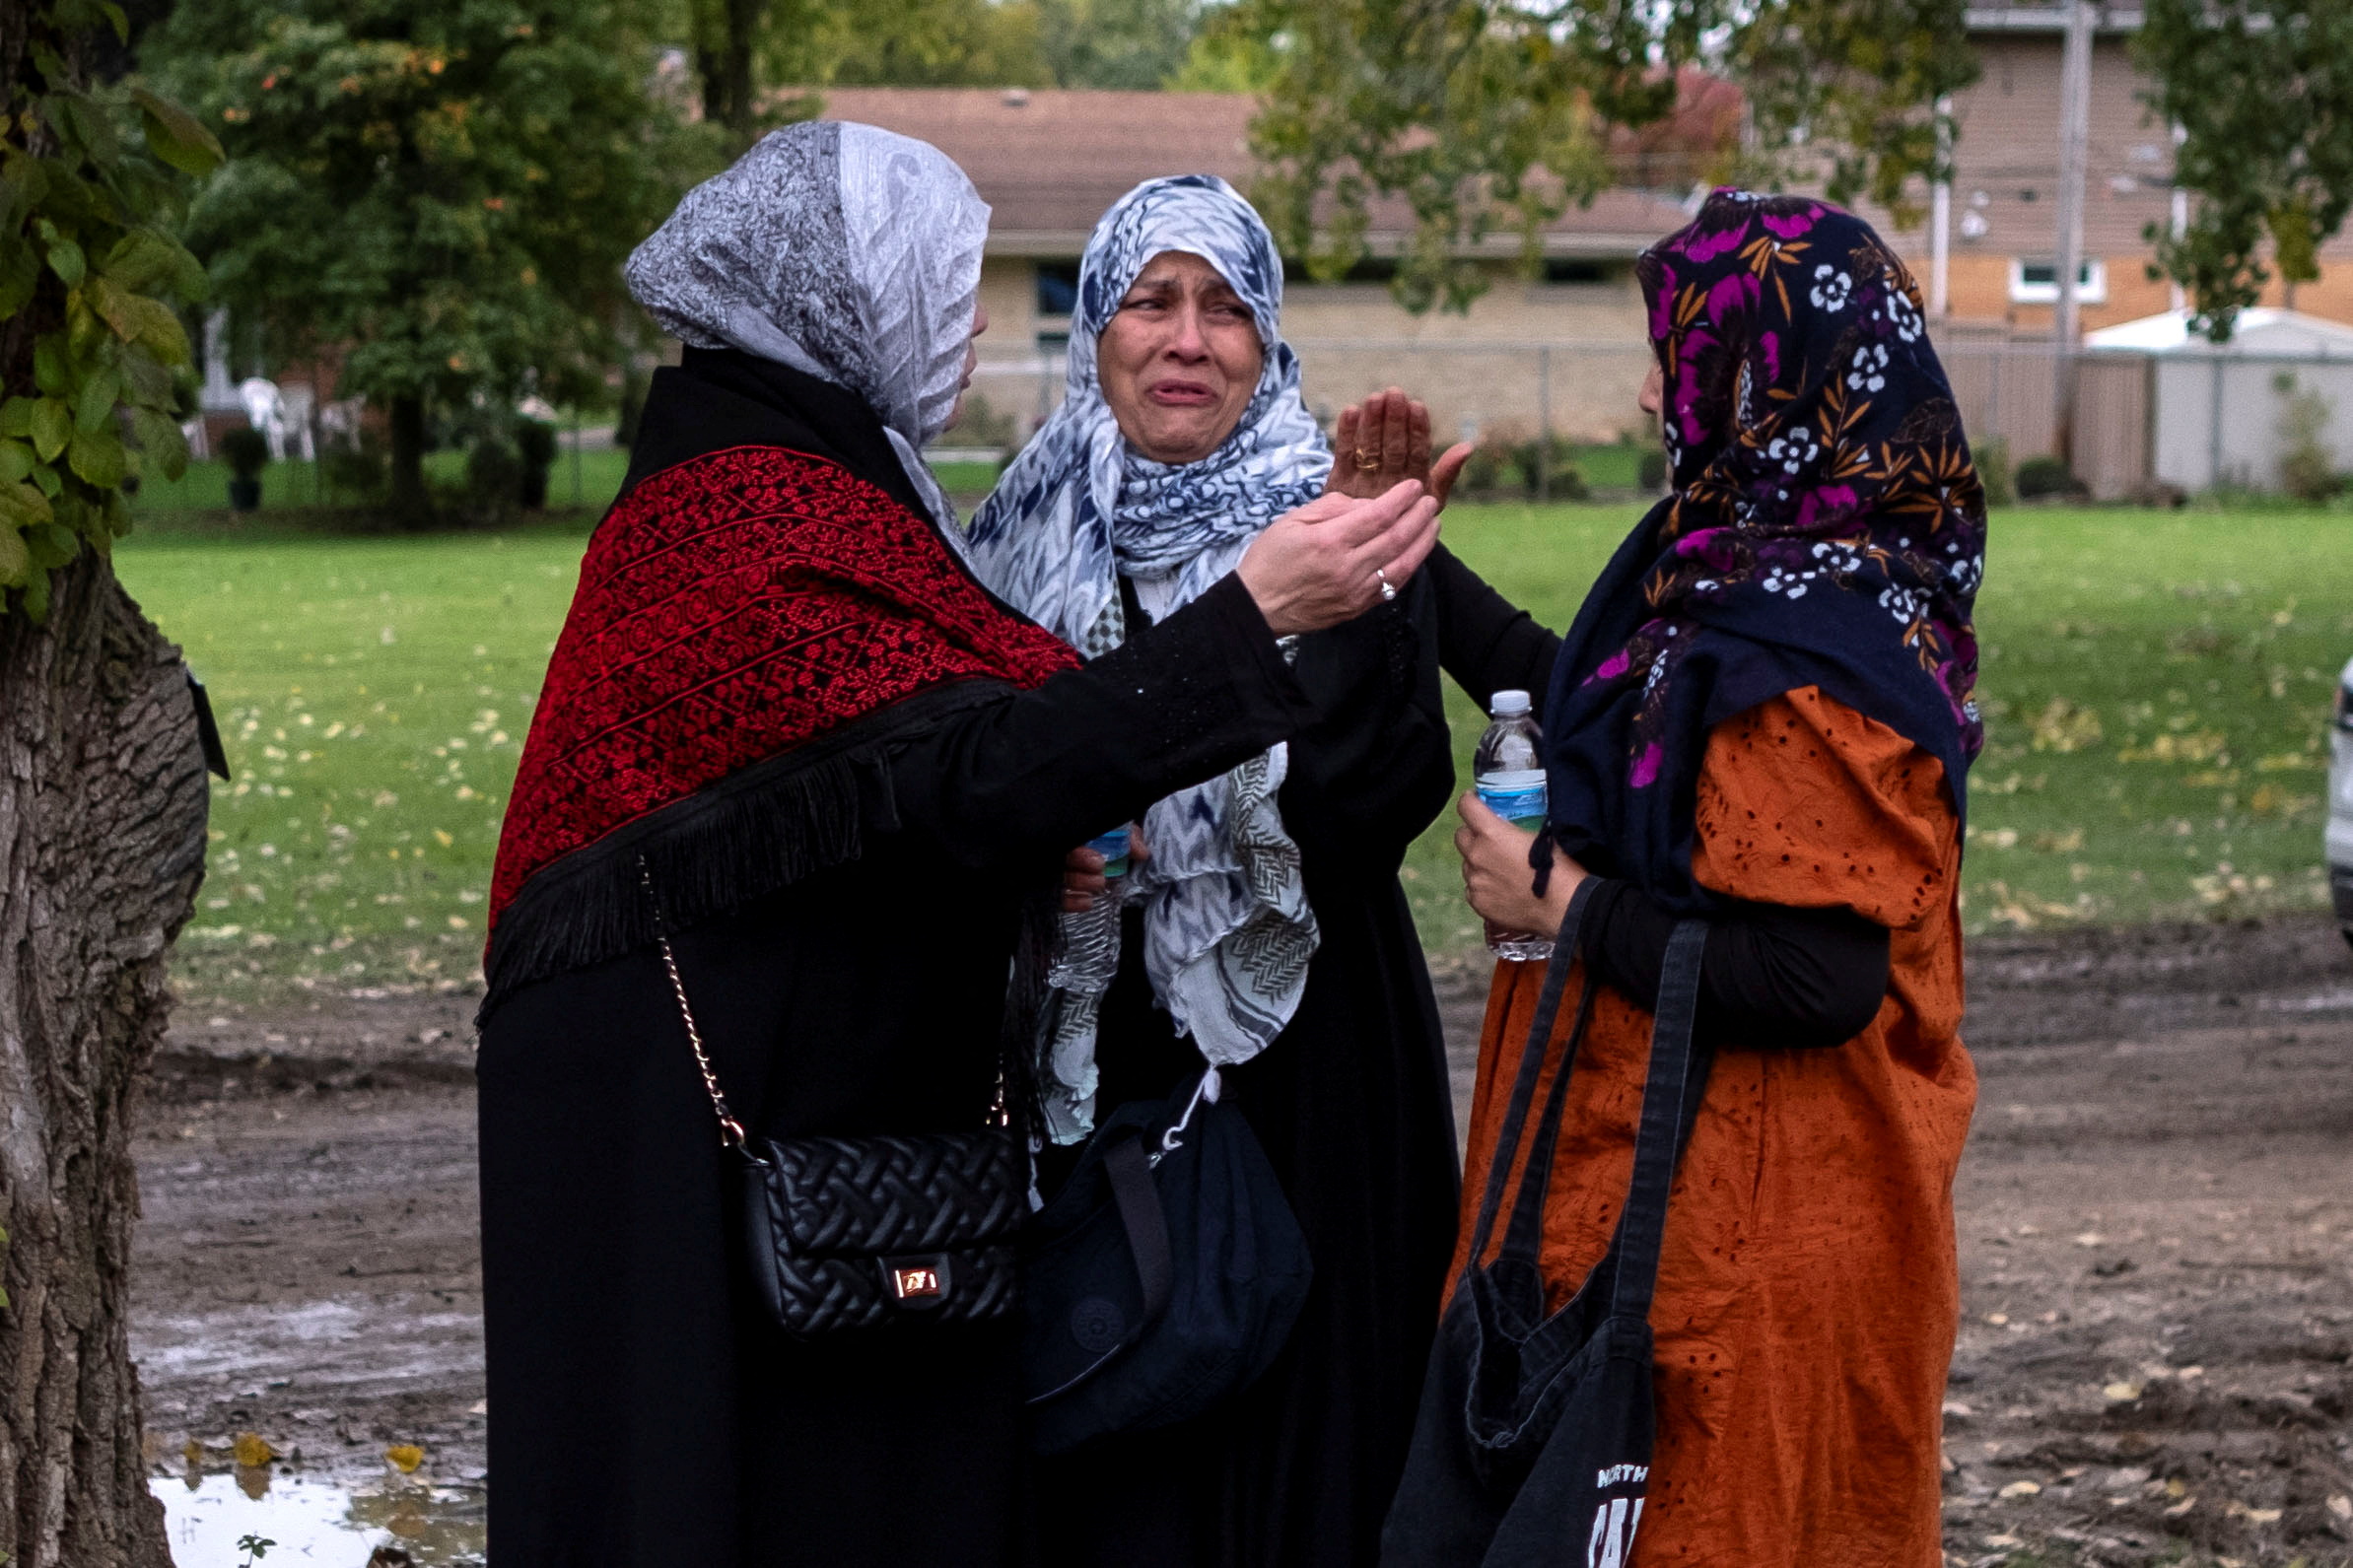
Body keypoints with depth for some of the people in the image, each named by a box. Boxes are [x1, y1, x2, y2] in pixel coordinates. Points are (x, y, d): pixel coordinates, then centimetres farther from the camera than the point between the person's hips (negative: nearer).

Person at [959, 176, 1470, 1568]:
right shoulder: (1029, 538, 6)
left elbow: (1376, 799, -18)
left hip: (1293, 1072, -2)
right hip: (1080, 1073, 2)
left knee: (1288, 1425, 0)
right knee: (1100, 1440, 5)